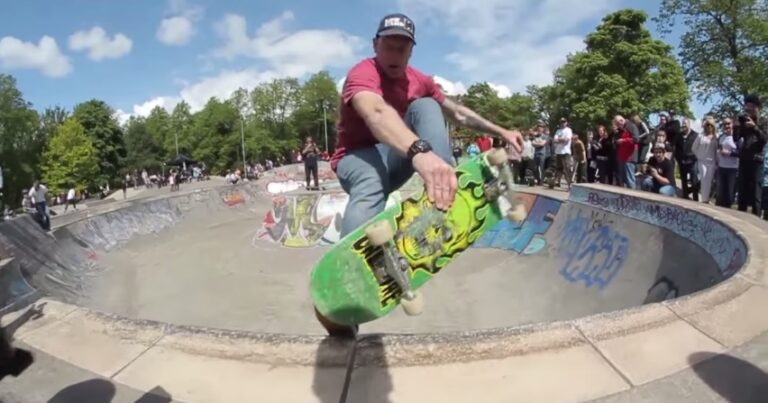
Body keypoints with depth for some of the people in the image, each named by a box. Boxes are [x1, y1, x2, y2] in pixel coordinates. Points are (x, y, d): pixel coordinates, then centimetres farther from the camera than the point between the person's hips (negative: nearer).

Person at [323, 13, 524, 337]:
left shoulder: (418, 80, 2)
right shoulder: (362, 74, -22)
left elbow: (457, 113, 13)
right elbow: (376, 113, -46)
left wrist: (500, 131, 8)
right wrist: (421, 152, -64)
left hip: (397, 156, 6)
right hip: (358, 157, -6)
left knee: (426, 106, -16)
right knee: (370, 187, -43)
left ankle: (448, 190, -34)